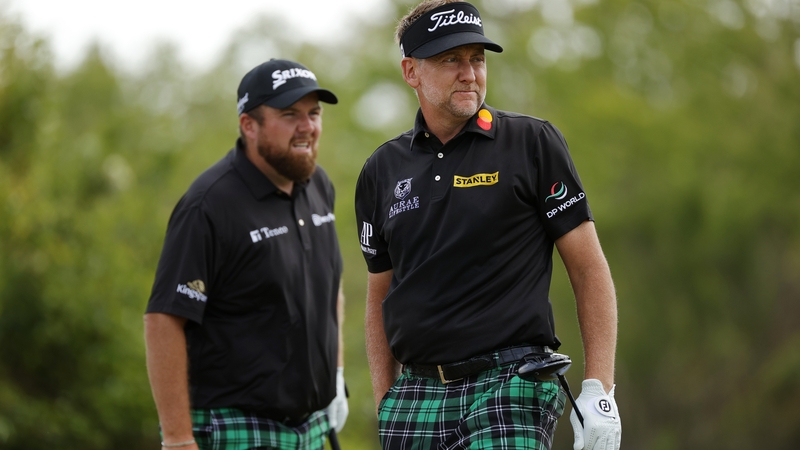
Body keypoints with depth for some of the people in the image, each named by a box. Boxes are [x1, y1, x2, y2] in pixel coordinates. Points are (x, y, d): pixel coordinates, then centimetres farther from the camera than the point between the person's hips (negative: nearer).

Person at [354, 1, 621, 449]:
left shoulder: (533, 143, 0)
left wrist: (598, 390, -8)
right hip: (415, 398, 4)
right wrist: (384, 407, 11)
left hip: (512, 385, -4)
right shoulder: (383, 170, 11)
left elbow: (590, 270, -1)